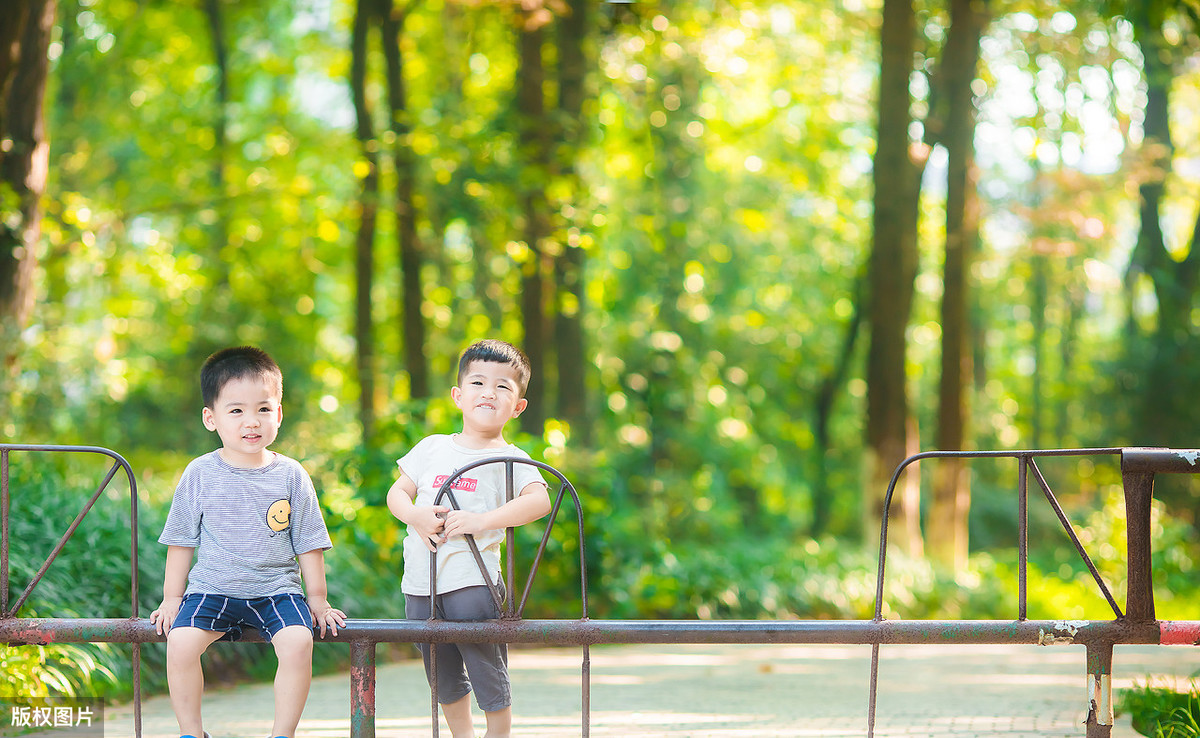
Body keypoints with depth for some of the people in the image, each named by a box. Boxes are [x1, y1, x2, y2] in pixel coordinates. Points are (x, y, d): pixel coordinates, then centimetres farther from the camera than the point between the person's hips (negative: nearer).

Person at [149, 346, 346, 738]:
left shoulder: (290, 476, 1)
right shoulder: (200, 475, 1)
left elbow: (308, 544, 7)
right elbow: (182, 541, 8)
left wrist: (318, 601, 6)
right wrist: (171, 599, 7)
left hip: (276, 590, 0)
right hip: (212, 588, 0)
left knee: (298, 642, -28)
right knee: (180, 641, -25)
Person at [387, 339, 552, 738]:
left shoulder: (510, 459, -3)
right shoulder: (432, 448, 11)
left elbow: (539, 501, -18)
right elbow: (397, 492, 13)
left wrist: (480, 520, -25)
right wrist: (416, 515, -10)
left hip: (472, 582, -5)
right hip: (420, 585, 5)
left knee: (489, 678, -3)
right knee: (445, 680, 15)